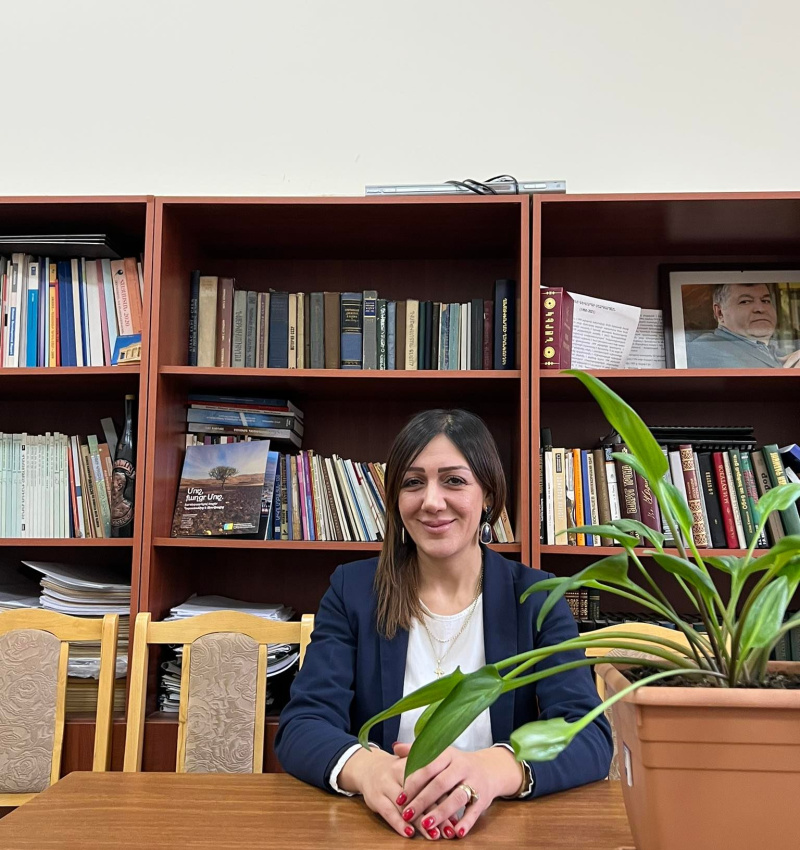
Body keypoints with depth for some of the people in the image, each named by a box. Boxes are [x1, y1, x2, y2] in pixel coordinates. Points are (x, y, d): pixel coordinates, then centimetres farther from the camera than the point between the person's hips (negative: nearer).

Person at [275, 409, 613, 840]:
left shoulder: (535, 598, -1)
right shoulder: (352, 590, 1)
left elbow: (591, 736, -12)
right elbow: (301, 725, -8)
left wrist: (496, 768, -33)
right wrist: (366, 768, -31)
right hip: (378, 827, 0)